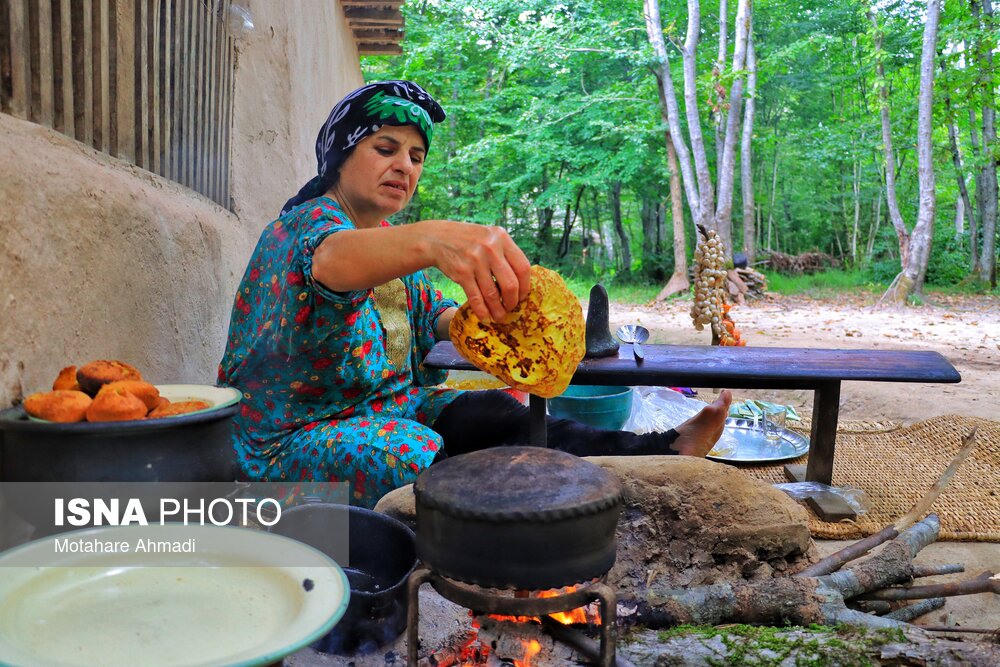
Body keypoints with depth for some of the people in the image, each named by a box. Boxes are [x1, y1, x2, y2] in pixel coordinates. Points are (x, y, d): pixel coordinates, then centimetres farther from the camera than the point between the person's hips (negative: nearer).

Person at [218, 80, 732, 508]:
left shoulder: (389, 234, 15)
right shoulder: (308, 224, -15)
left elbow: (432, 315, 13)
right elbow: (334, 258, -40)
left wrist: (484, 316, -11)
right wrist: (433, 239, -60)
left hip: (387, 407, 8)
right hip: (292, 435, -7)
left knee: (489, 414, -17)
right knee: (420, 457, -34)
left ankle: (656, 452, -23)